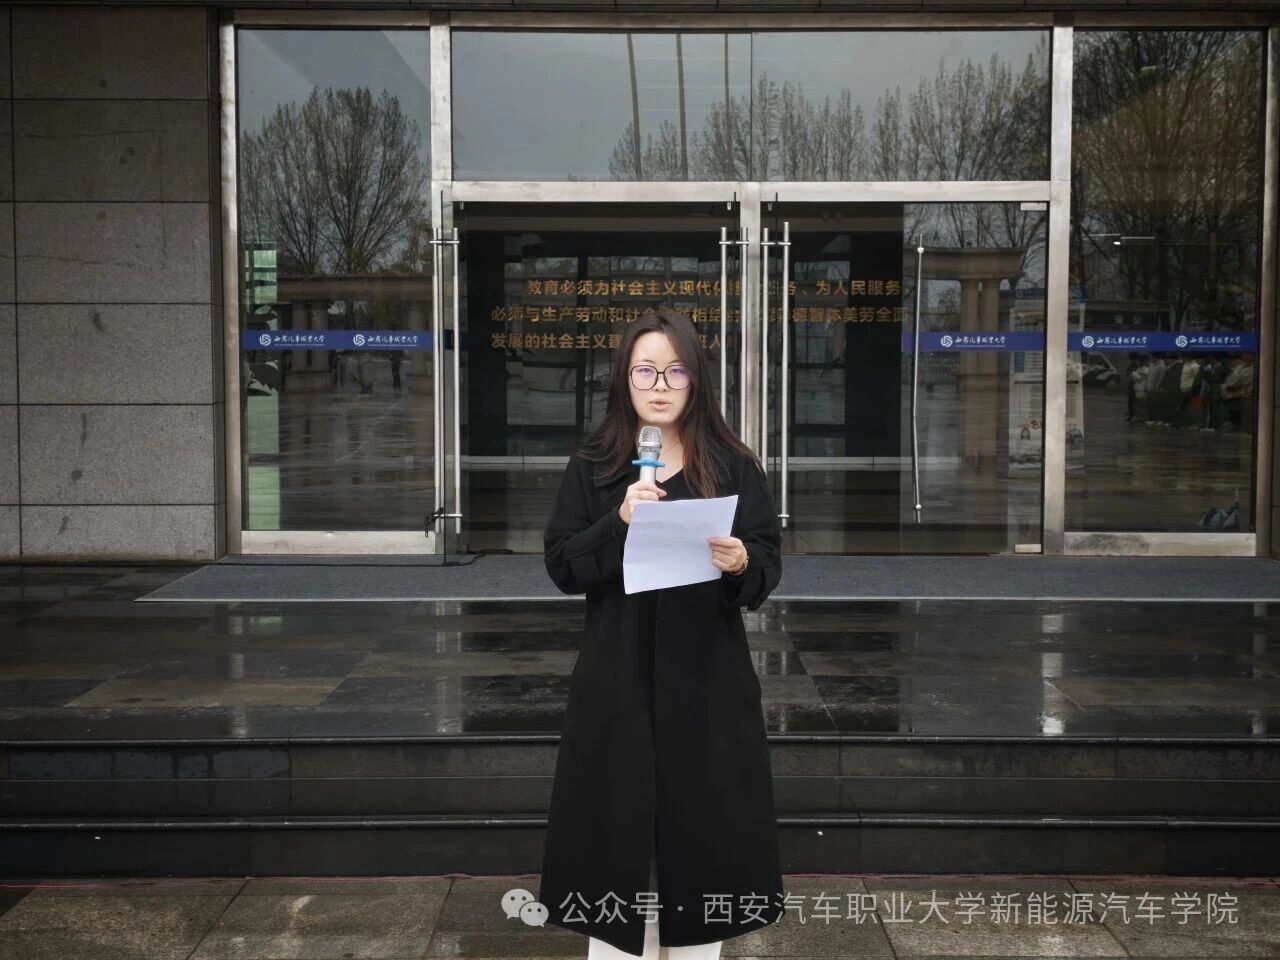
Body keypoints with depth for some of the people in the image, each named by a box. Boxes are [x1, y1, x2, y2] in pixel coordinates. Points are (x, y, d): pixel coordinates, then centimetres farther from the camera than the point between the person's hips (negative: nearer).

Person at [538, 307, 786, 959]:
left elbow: (768, 569, -1)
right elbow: (561, 568, -3)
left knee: (703, 828, 6)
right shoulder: (591, 469, 3)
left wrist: (741, 564, -23)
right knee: (616, 830, 4)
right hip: (616, 679, 0)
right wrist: (618, 523, -18)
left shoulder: (734, 467, 1)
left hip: (708, 679, 0)